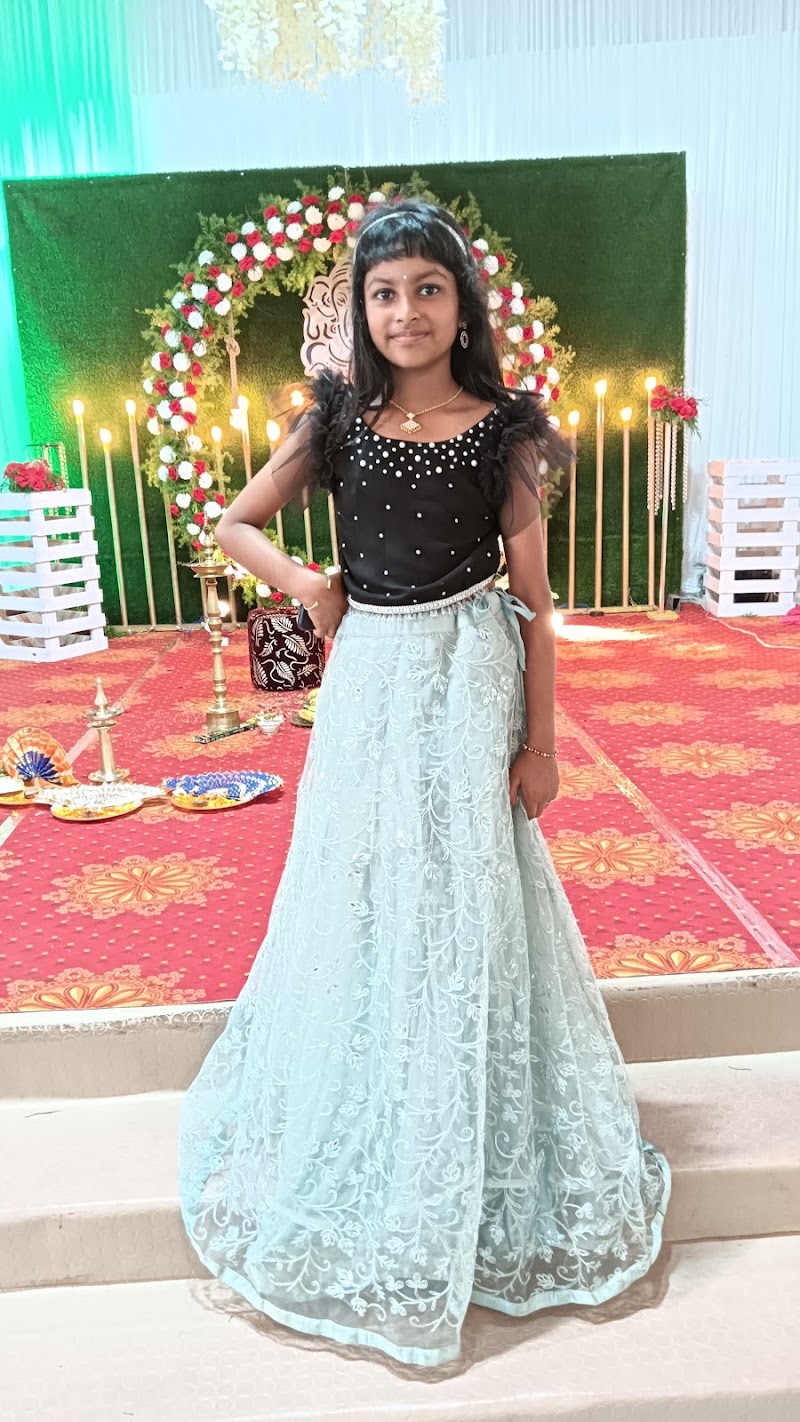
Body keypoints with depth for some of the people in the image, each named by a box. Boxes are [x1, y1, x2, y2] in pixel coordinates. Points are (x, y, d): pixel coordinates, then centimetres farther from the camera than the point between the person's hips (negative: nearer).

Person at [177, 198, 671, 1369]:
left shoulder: (502, 429, -2)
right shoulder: (339, 422, 3)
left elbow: (534, 599, -3)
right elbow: (235, 524, 10)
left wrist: (540, 740, -5)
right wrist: (308, 588, -7)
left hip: (470, 681, -2)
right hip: (370, 681, 2)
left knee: (469, 900, 6)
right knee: (362, 901, 10)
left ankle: (474, 1169, 30)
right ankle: (368, 1154, 36)